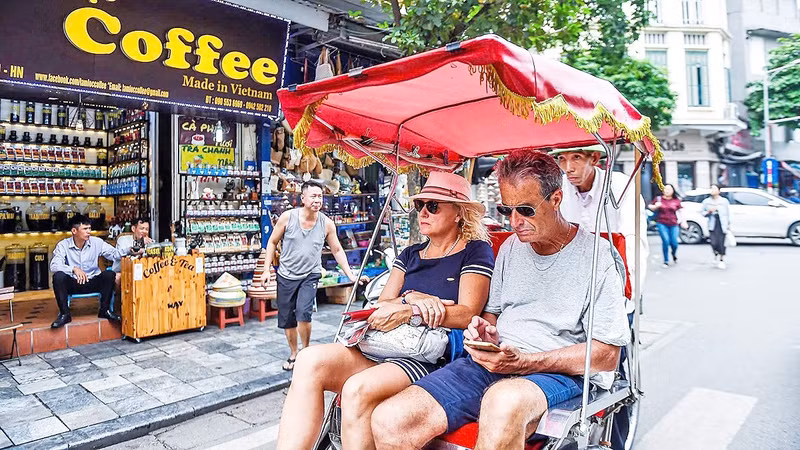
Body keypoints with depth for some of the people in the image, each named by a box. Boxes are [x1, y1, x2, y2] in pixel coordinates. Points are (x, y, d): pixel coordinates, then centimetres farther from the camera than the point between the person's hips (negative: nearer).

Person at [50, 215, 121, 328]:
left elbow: (116, 254, -7)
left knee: (109, 274, -26)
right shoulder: (63, 245, -5)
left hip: (93, 282, 1)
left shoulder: (97, 242, -1)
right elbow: (54, 266, -18)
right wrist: (74, 269, -35)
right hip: (73, 284, -1)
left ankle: (104, 310, -11)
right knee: (58, 276, -29)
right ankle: (64, 314, -16)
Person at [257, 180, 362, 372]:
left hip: (310, 276, -1)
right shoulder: (287, 217, -10)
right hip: (286, 275, 1)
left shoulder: (327, 223, -7)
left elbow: (337, 250, 3)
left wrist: (350, 275, -2)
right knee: (287, 320, 11)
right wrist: (267, 269, -2)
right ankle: (293, 355, 34)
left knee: (303, 314, -21)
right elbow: (272, 242, 2)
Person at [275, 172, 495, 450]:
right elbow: (381, 306, 13)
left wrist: (407, 312, -16)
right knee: (310, 360, -20)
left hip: (436, 358, -6)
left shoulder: (475, 251, 4)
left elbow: (466, 314, -7)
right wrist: (410, 299, -9)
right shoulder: (410, 255, 21)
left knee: (359, 388, -33)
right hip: (391, 346, 6)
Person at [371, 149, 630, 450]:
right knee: (389, 420, -15)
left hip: (560, 373, -5)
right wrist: (487, 333, -1)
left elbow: (606, 355, -7)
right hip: (492, 362, 6)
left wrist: (523, 362, -17)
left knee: (504, 401, -43)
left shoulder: (596, 258, -5)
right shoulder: (510, 247, 16)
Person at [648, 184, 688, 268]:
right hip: (662, 224, -1)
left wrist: (683, 221, 7)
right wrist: (656, 206, -10)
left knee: (674, 242, -5)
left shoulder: (676, 200, 8)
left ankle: (674, 254, 32)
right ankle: (666, 261, -1)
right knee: (666, 241, -16)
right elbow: (650, 207, 11)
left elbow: (680, 212, 14)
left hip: (673, 224, 1)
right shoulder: (658, 199, 4)